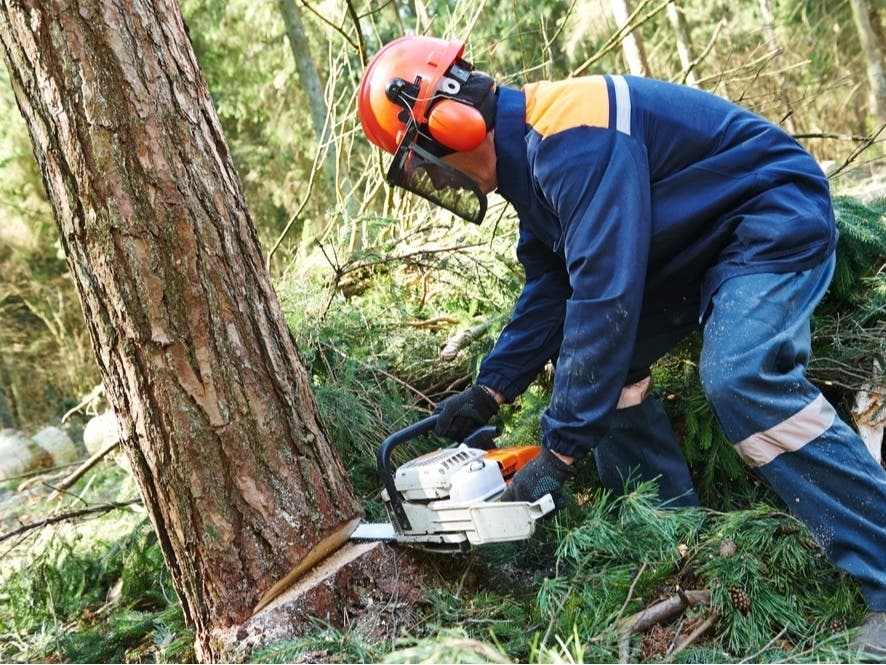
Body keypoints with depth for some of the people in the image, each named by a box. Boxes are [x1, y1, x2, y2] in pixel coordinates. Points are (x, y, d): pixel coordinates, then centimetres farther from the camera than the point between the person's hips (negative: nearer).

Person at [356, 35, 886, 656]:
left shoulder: (570, 140, -30)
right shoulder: (527, 152, 2)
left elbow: (603, 297, -35)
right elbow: (551, 287, 7)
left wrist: (560, 451, -31)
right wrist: (489, 390, 2)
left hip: (774, 218, -10)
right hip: (692, 244, 10)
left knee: (742, 379, -29)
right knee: (601, 363, 5)